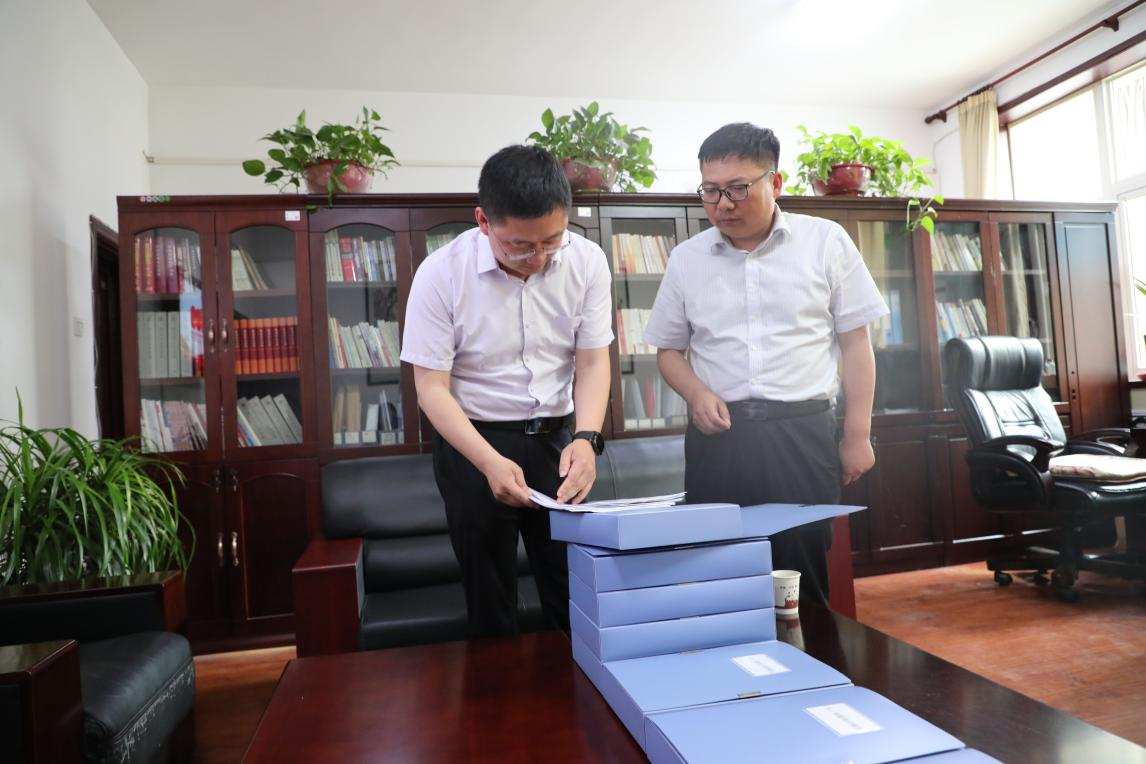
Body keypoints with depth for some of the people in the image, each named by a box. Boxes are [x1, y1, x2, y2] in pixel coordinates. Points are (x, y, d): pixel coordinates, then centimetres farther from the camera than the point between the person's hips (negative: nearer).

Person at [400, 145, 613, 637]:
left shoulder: (587, 262, -9)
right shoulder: (441, 274, -16)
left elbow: (593, 361, -4)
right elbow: (431, 388, -14)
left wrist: (586, 439, -21)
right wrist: (490, 462, -27)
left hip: (556, 437, 2)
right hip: (472, 441, -2)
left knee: (575, 592, 9)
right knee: (489, 600, 10)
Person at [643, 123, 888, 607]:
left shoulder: (826, 242, 2)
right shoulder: (686, 259, 6)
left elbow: (855, 343, 4)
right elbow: (669, 349, 13)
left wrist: (857, 435, 1)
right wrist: (697, 394, -7)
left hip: (804, 433, -1)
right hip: (718, 437, 2)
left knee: (806, 578, 5)